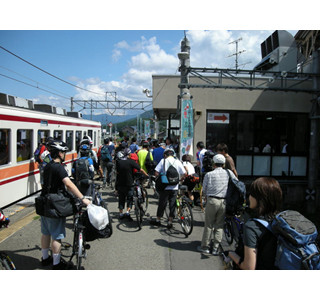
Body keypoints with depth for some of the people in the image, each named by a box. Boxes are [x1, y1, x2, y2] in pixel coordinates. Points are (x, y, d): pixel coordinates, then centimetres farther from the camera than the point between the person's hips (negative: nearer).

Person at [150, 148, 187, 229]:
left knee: (162, 203, 10)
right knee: (172, 205, 10)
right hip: (174, 187, 1)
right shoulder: (177, 161, 2)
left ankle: (158, 220, 23)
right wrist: (180, 180, 15)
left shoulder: (163, 160, -2)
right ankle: (170, 222, 14)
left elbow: (156, 172, -9)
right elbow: (185, 174, -2)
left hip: (165, 186, -1)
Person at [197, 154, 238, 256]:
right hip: (224, 202, 2)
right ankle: (216, 248, 16)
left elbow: (204, 190, 2)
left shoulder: (209, 174, -2)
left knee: (209, 225, 9)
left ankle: (205, 246, 19)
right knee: (220, 225, 12)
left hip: (212, 201, -2)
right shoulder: (229, 173, 3)